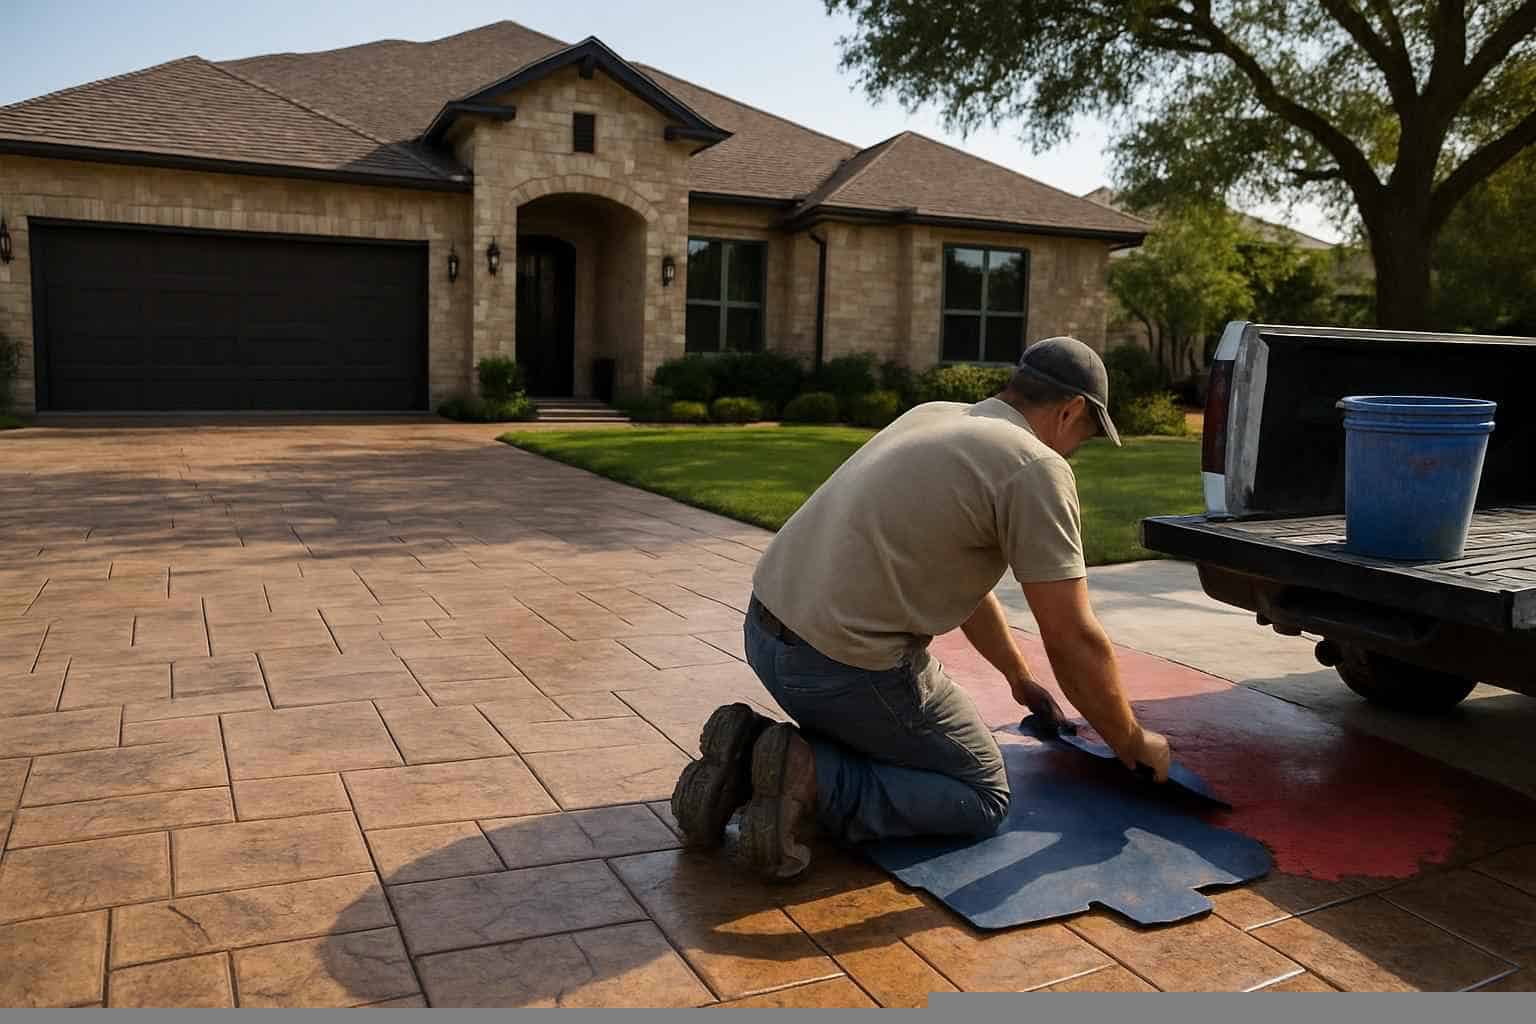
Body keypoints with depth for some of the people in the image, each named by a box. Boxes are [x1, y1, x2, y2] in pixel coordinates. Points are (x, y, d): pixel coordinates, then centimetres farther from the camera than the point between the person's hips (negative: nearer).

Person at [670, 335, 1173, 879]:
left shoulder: (934, 415, 16)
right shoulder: (1036, 468, -10)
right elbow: (1073, 641, -9)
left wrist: (1020, 678, 35)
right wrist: (1132, 742, 8)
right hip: (846, 665, -8)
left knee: (881, 738, 31)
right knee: (983, 798, 11)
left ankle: (751, 750, 9)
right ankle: (813, 779, -8)